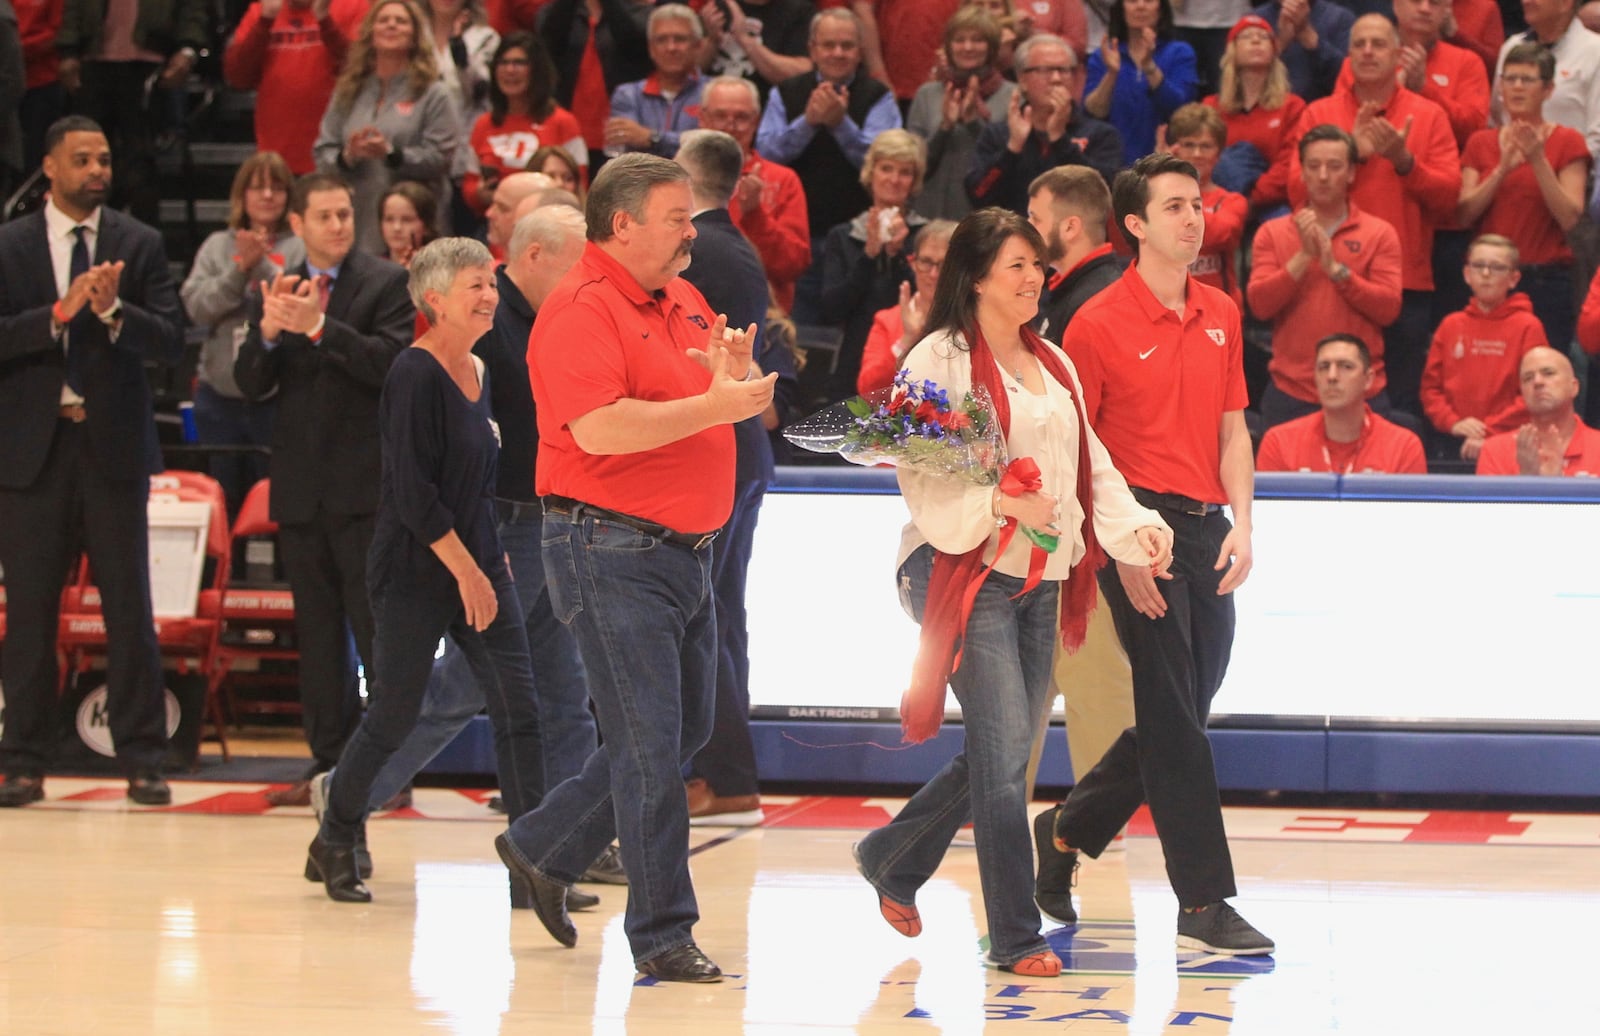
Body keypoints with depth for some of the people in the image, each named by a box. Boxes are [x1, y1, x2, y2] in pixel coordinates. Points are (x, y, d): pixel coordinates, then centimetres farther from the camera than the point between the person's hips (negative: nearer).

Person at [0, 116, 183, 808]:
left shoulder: (139, 245, 6)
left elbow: (170, 342, -3)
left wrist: (113, 310, -19)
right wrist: (59, 313, -18)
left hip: (114, 446, 0)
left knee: (129, 607, 0)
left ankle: (143, 762, 5)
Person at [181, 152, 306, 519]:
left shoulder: (301, 249, -2)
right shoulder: (217, 247, 8)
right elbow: (197, 307, -4)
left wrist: (262, 265, -19)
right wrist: (241, 269, -14)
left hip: (276, 399, -3)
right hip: (220, 396, 3)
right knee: (223, 502, 12)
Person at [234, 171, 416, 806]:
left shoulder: (387, 284, 0)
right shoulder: (273, 293, 13)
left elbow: (391, 363, -14)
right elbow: (250, 386, 5)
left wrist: (319, 326, -21)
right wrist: (267, 332, -14)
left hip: (365, 485, -5)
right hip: (300, 486, 5)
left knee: (377, 628, -6)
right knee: (317, 633, 9)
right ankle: (329, 762, 15)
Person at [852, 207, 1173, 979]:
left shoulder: (1053, 365, 17)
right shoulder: (939, 360, -6)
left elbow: (1092, 467, 16)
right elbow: (923, 476, -13)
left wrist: (1137, 529, 1)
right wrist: (1002, 503, -23)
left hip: (1040, 581, 8)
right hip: (965, 570, -8)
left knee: (1000, 755, 11)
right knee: (1004, 749, -12)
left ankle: (892, 859, 34)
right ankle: (1015, 937, -5)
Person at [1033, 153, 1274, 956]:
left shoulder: (1221, 316, 12)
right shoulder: (1099, 324, -6)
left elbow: (1232, 430, 15)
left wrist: (1241, 523, 2)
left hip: (1204, 525, 6)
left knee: (1183, 713, 11)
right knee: (1173, 715, -6)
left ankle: (1068, 831, 32)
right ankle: (1203, 904, -3)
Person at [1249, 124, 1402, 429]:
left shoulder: (1379, 234, 5)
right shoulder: (1273, 233, 8)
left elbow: (1389, 309, -7)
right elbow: (1259, 304, -5)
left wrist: (1336, 268, -14)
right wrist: (1303, 257, -14)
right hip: (1290, 394, 1)